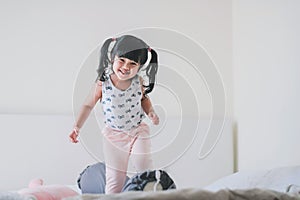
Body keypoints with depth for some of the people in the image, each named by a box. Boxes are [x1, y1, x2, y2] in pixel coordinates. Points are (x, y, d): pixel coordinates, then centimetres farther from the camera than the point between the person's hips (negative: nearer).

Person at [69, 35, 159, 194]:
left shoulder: (139, 81, -9)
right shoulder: (103, 83, -15)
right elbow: (88, 105, -2)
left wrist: (150, 112, -6)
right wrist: (77, 127, -7)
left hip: (138, 130, 1)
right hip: (113, 135, -1)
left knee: (143, 163, -20)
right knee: (115, 178, 3)